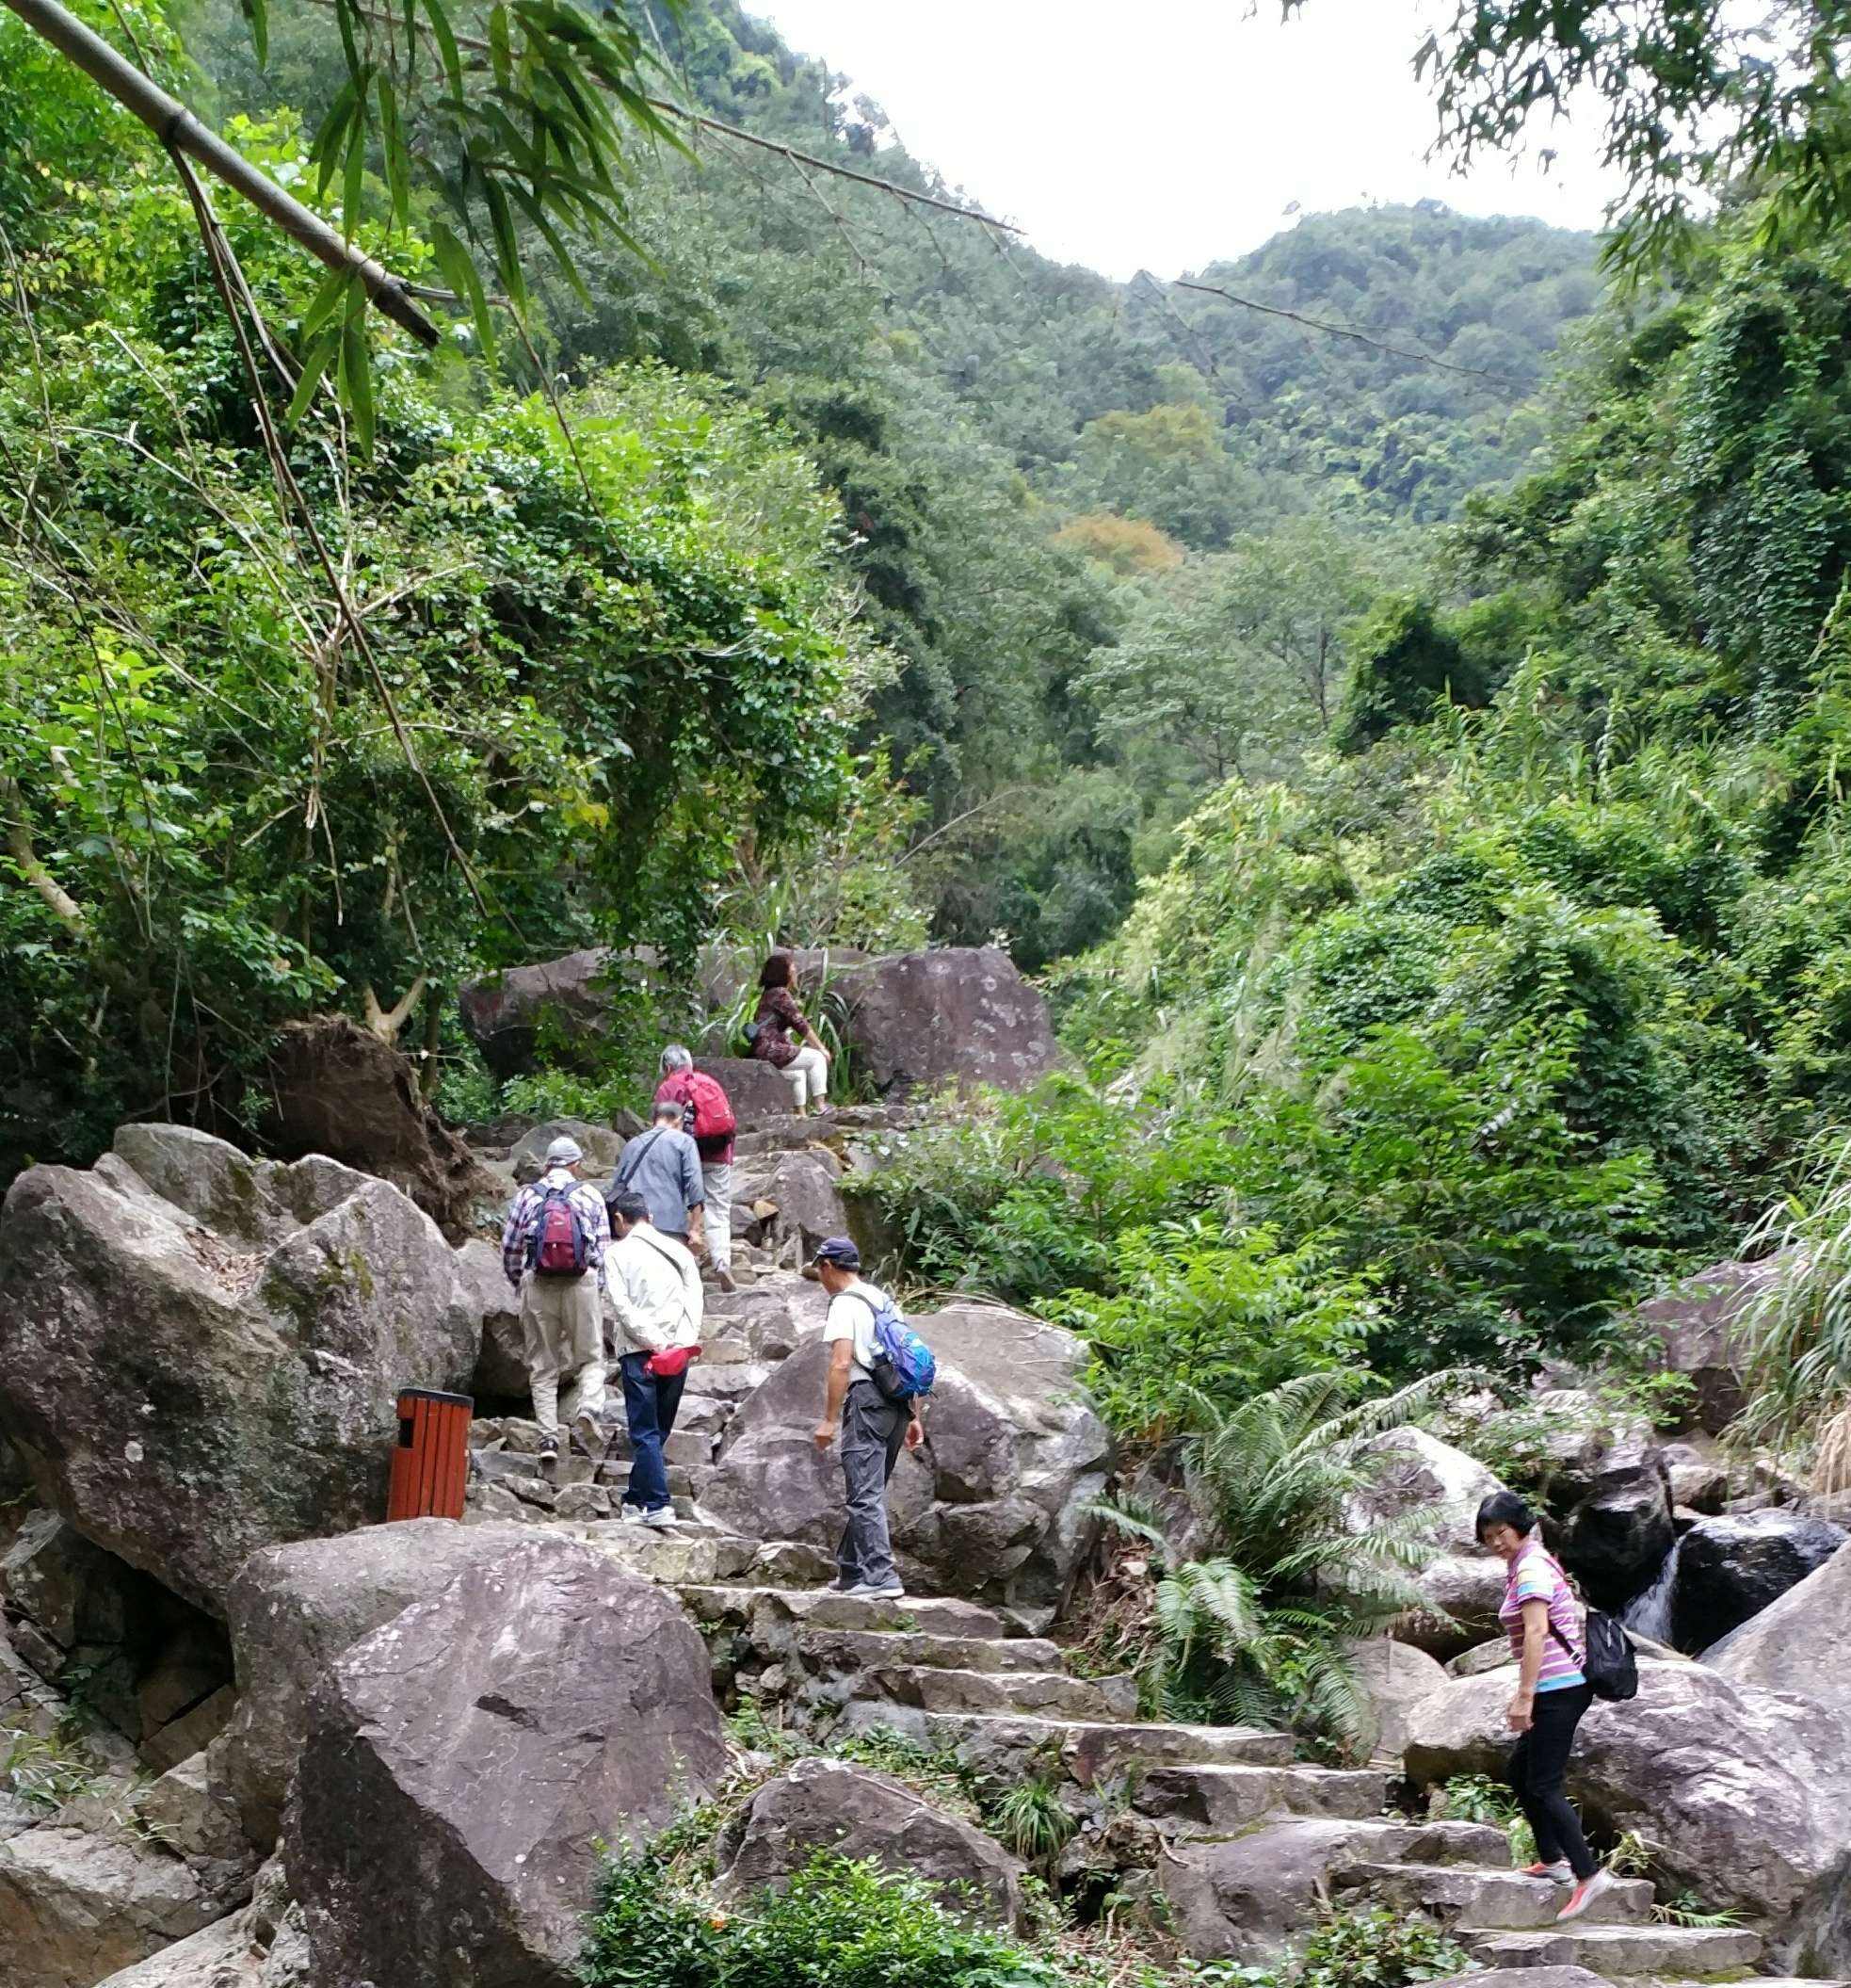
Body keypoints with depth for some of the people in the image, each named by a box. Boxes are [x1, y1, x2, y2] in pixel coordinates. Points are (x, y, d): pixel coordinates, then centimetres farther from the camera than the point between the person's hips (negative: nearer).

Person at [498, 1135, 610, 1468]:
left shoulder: (527, 1195, 8)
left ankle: (548, 1436, 0)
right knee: (590, 1357, 9)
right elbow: (604, 1246, 5)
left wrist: (517, 1281, 24)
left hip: (537, 1284, 1)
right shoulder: (590, 1195, 7)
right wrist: (597, 1284, 17)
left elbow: (509, 1247, 9)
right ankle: (588, 1410, -18)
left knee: (542, 1365, 9)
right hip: (581, 1283, -1)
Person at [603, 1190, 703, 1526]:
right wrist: (685, 1341, -1)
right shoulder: (678, 1250, 14)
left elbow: (621, 1305, -10)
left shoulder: (617, 1253, 1)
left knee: (645, 1432, -2)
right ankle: (635, 1498, 19)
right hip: (679, 1352, 4)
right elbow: (695, 1298, 5)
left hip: (638, 1351, -4)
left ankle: (659, 1505, -10)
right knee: (659, 1429, 13)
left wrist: (654, 1342, -11)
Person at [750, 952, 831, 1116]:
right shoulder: (781, 994, -13)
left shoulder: (769, 992, 18)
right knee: (817, 1058, -3)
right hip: (770, 1049, -11)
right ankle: (820, 1107, -3)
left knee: (799, 1073, 31)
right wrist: (821, 1048, -4)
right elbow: (801, 1025, -13)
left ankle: (802, 1113, 31)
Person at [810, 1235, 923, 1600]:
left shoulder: (845, 1303, -6)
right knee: (868, 1491, 16)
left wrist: (829, 1420, -14)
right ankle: (851, 1572, 23)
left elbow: (841, 1364, -16)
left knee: (865, 1494, -8)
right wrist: (914, 1416, 21)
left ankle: (881, 1579, -14)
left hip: (867, 1400, -8)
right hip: (899, 1403, 8)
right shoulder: (883, 1299, 20)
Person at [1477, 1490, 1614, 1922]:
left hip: (1557, 1689, -11)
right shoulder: (1533, 1562, 17)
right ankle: (1552, 1858, 26)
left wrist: (1525, 1696, -22)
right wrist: (1523, 1693, 21)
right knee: (1520, 1770, 19)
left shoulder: (1531, 1567, -13)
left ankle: (1588, 1874, -12)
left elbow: (1536, 1634, -21)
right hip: (1559, 1687, 11)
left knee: (1543, 1786, -10)